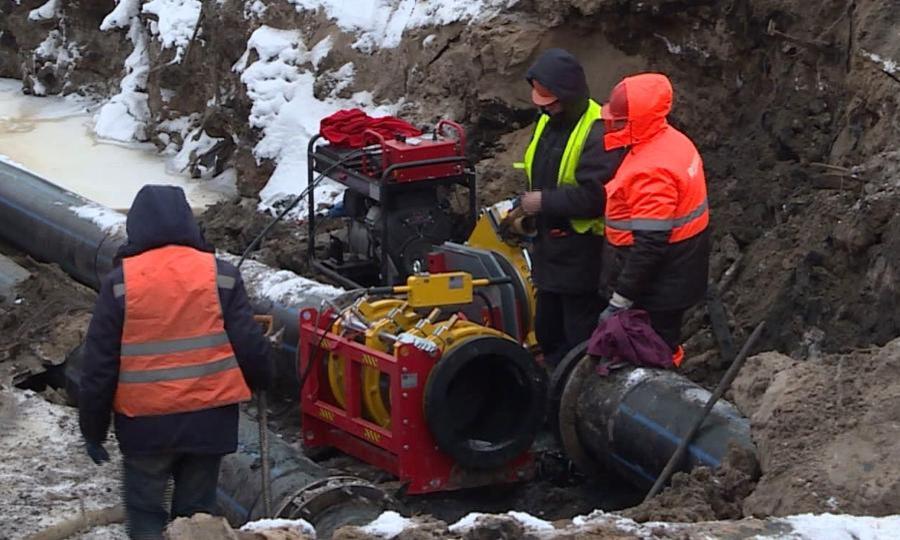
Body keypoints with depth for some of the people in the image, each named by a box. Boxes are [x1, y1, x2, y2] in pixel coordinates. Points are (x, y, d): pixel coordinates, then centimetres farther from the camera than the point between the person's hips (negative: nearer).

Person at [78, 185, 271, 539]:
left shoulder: (120, 283, -6)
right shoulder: (221, 276, -3)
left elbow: (99, 364, -5)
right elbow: (249, 347, -1)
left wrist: (93, 430, 6)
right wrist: (261, 382, 21)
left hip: (144, 422, -1)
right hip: (210, 418, 2)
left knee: (145, 511, 12)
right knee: (196, 512, 13)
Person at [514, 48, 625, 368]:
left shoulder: (598, 133, -23)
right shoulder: (548, 123, 8)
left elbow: (594, 197, -30)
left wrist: (544, 202, -22)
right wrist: (524, 207, 7)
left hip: (583, 255, -10)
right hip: (550, 248, 10)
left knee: (581, 339, 0)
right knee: (547, 330, 22)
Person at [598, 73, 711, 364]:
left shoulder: (651, 171, -29)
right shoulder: (673, 141, 3)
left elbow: (649, 244, -30)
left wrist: (620, 301, -25)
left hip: (658, 283, -10)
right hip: (679, 273, 10)